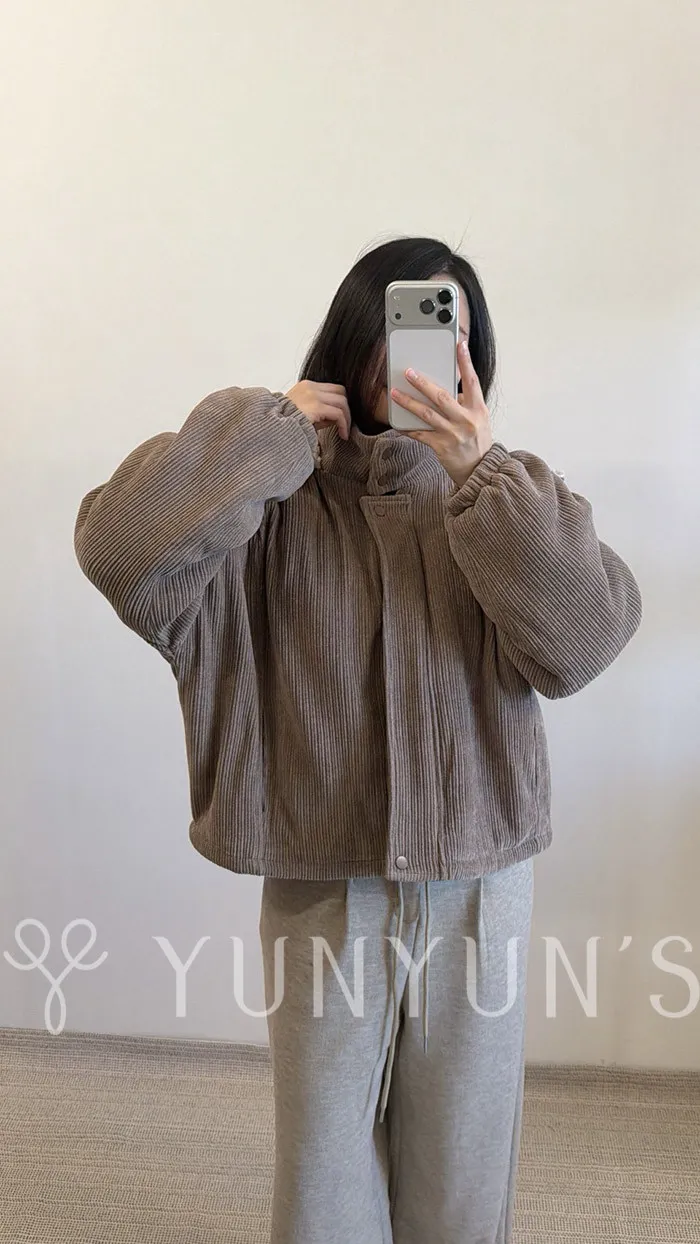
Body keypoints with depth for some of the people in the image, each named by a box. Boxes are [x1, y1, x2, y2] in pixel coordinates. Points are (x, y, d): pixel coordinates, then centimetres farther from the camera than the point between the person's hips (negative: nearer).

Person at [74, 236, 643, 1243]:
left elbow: (580, 646, -13)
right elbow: (119, 548, -20)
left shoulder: (505, 499, 2)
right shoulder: (281, 501, -5)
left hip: (479, 886, 2)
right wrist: (274, 428, -15)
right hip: (324, 888, -1)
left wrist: (483, 471, -18)